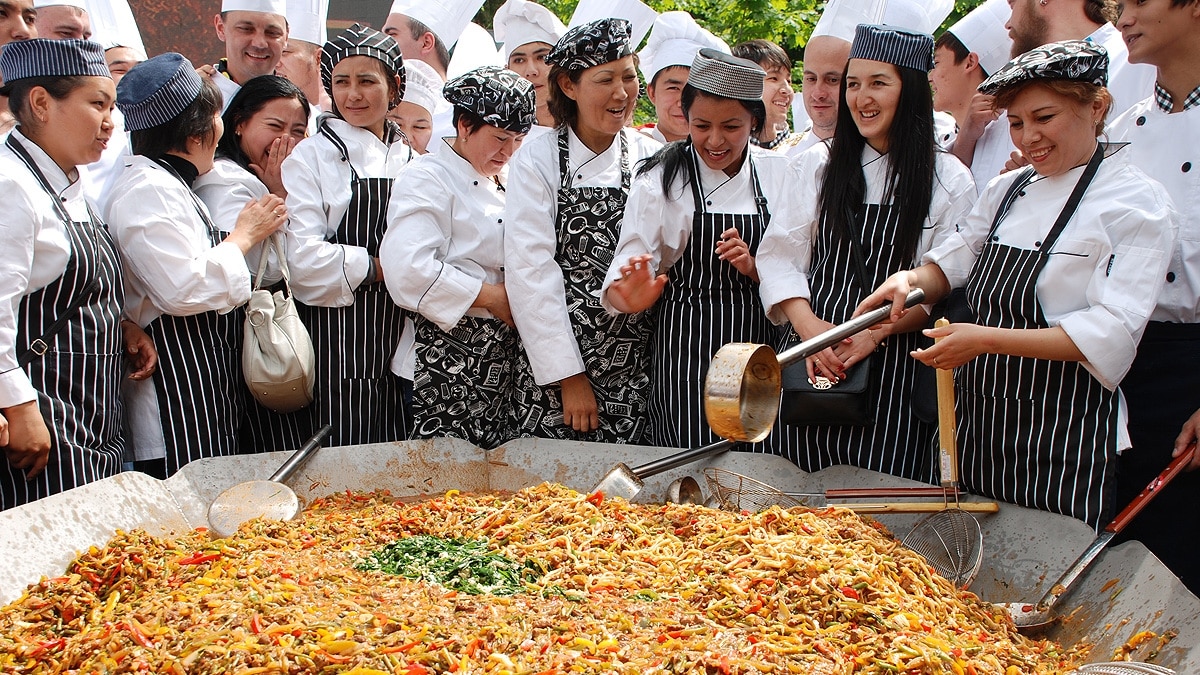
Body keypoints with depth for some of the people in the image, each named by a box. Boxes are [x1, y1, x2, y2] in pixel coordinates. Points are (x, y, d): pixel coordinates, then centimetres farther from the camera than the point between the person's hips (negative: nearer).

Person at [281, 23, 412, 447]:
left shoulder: (412, 160, 13)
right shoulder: (311, 156, -3)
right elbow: (301, 258, -13)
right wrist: (381, 267, -12)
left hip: (401, 346, 5)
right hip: (337, 344, -5)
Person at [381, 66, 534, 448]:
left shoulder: (501, 187, 19)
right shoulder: (428, 176, -7)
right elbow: (407, 267, -22)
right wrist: (492, 297, -17)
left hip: (502, 356, 8)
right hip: (449, 359, -8)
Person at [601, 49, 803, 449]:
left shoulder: (778, 173, 4)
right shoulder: (660, 177, -4)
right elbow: (630, 262, -12)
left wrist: (754, 268, -13)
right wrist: (632, 296, -34)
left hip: (757, 351, 3)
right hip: (685, 352, -3)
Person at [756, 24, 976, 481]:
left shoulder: (948, 181, 1)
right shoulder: (817, 166, 8)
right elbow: (780, 255, 3)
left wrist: (876, 330, -17)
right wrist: (809, 326, -13)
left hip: (893, 370, -2)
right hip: (810, 359, 2)